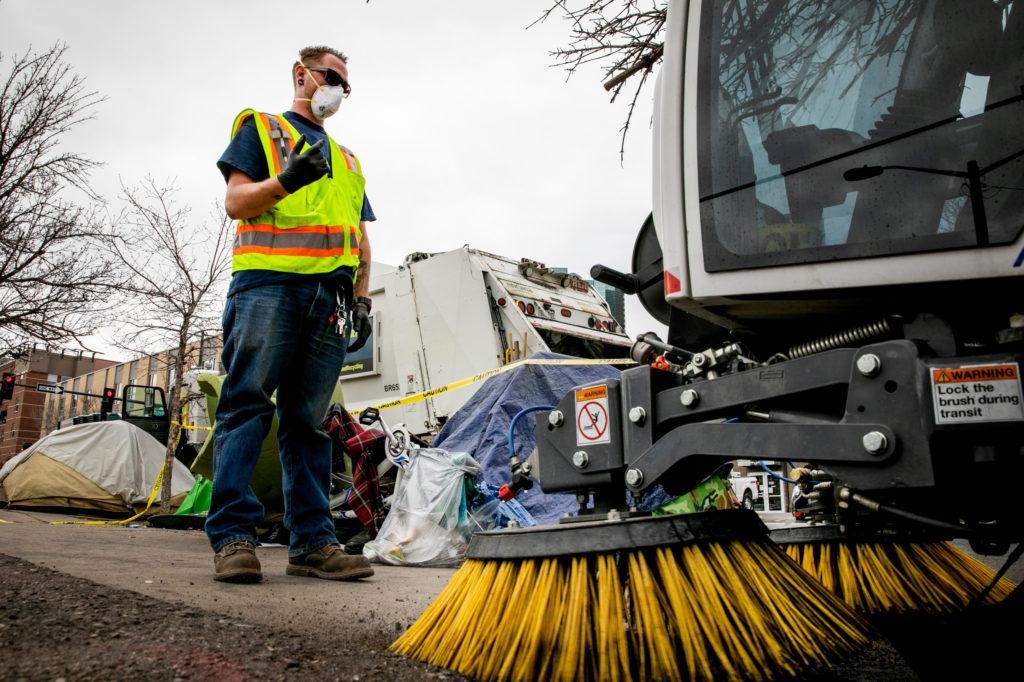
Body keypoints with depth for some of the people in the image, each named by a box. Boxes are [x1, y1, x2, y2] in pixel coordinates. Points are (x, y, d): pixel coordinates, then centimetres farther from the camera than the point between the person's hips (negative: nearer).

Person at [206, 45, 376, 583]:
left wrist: (361, 300, 12)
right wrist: (286, 180, -16)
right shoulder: (260, 128, 17)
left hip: (330, 296, 5)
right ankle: (233, 535, -10)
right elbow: (235, 201, 3)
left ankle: (312, 541, -1)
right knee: (246, 403, -11)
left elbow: (360, 239, 26)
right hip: (268, 282, -4)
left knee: (308, 420, 1)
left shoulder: (346, 160, 31)